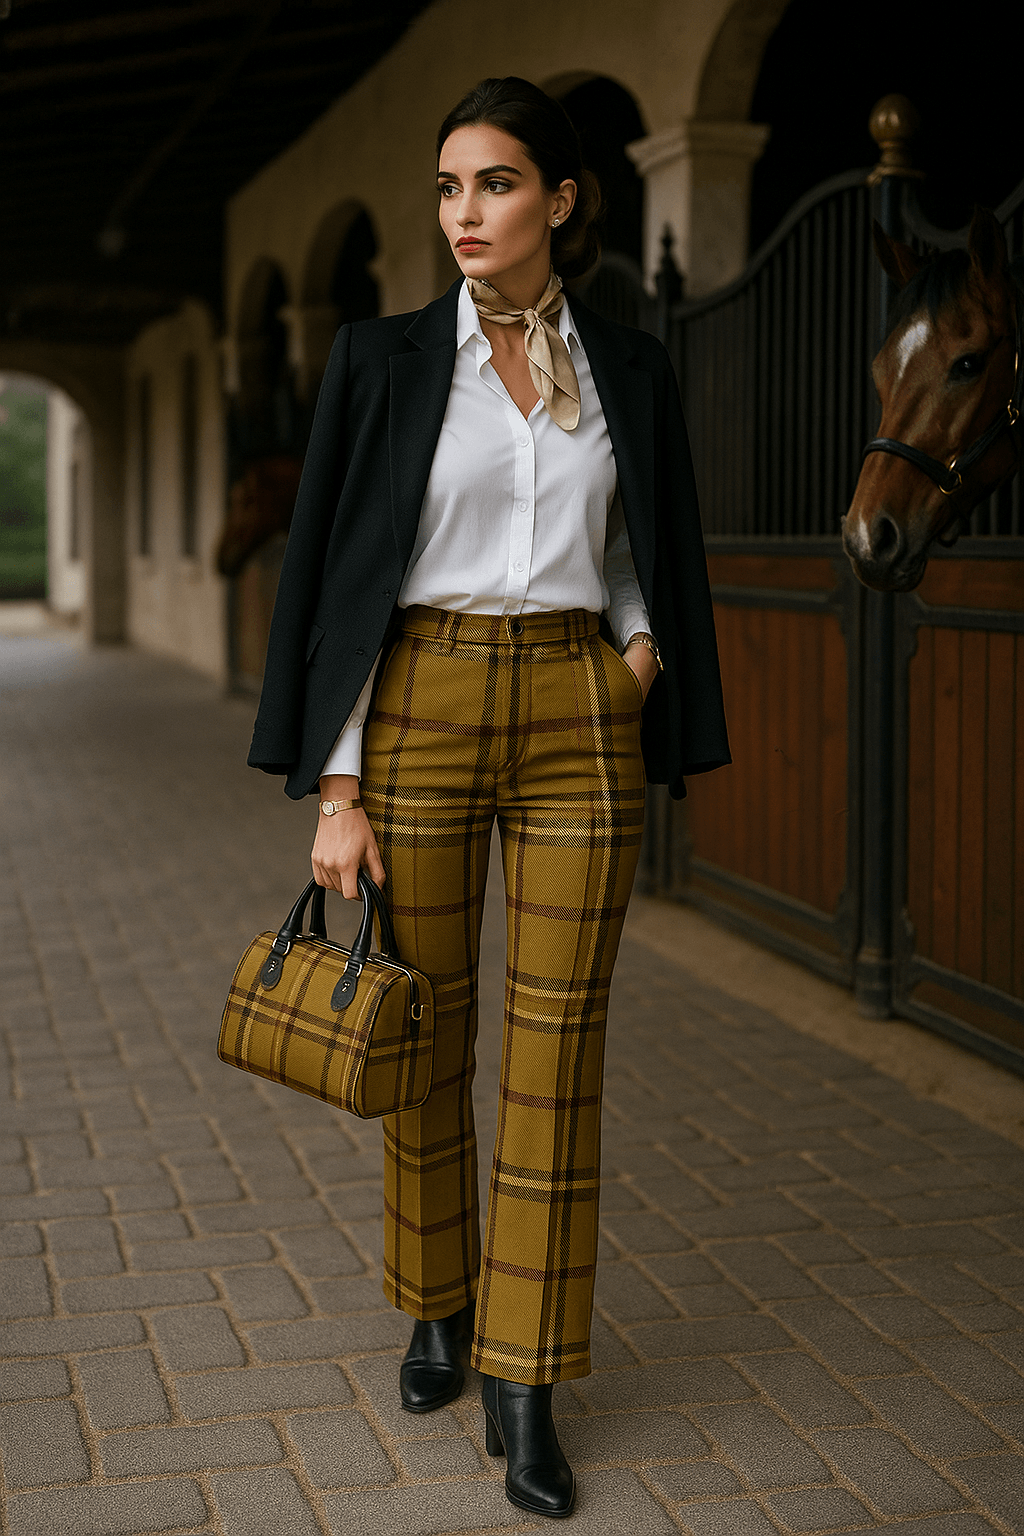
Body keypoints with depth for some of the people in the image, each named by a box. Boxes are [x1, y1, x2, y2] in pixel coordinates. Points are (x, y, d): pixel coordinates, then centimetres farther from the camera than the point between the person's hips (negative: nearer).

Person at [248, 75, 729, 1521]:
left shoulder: (629, 370, 7)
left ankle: (526, 1383, 10)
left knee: (557, 1048, 0)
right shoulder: (384, 358, 1)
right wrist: (335, 787, -6)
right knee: (430, 1035, 9)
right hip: (422, 709, -1)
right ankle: (440, 1305, 32)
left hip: (579, 716, 1)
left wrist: (644, 653, -4)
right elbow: (335, 571, -1)